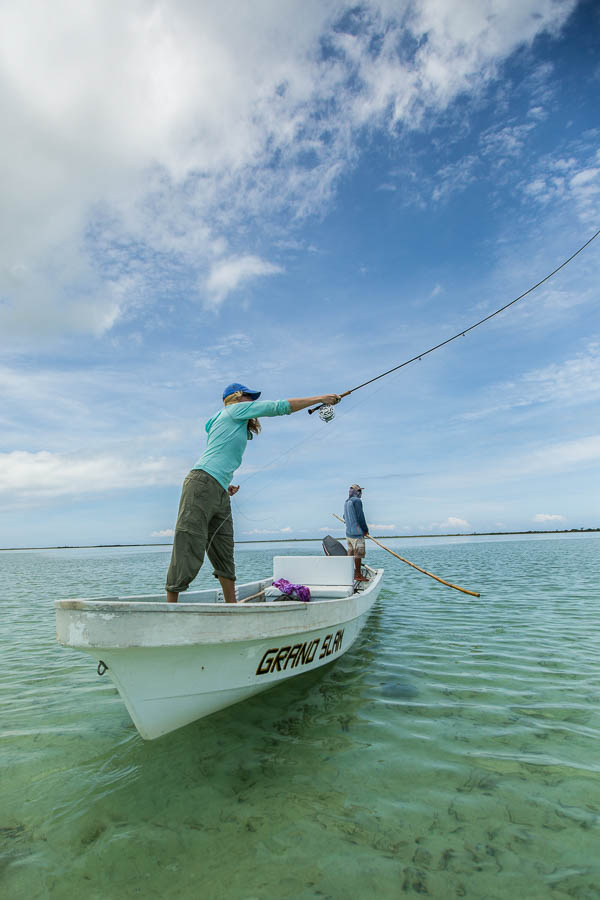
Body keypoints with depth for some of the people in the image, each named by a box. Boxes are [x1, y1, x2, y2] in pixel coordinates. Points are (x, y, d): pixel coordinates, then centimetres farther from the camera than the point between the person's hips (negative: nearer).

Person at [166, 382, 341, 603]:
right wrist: (320, 399, 2)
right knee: (188, 552, -10)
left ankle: (232, 606, 14)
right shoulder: (235, 409, 3)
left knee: (224, 556, 9)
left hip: (220, 494, 10)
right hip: (202, 486, -10)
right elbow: (279, 407, -2)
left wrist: (225, 485, 12)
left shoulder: (238, 427, 27)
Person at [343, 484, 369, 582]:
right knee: (358, 554, -4)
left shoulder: (346, 502, 15)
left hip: (348, 532, 9)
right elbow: (360, 517, -15)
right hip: (357, 533, -9)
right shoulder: (357, 501, -13)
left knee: (351, 553, 13)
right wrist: (366, 529, -4)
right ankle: (358, 575, -2)